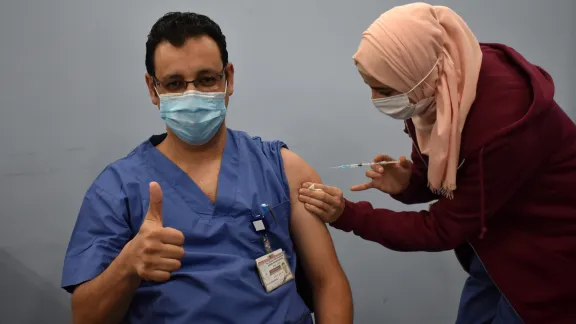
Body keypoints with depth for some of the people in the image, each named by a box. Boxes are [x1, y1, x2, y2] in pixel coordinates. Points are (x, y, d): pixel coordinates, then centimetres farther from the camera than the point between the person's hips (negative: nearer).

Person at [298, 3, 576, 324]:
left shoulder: (501, 121, -36)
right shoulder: (436, 92, -13)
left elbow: (444, 228, -26)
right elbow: (437, 176, 3)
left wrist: (347, 216, -27)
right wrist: (406, 183, -20)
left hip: (546, 253, -7)